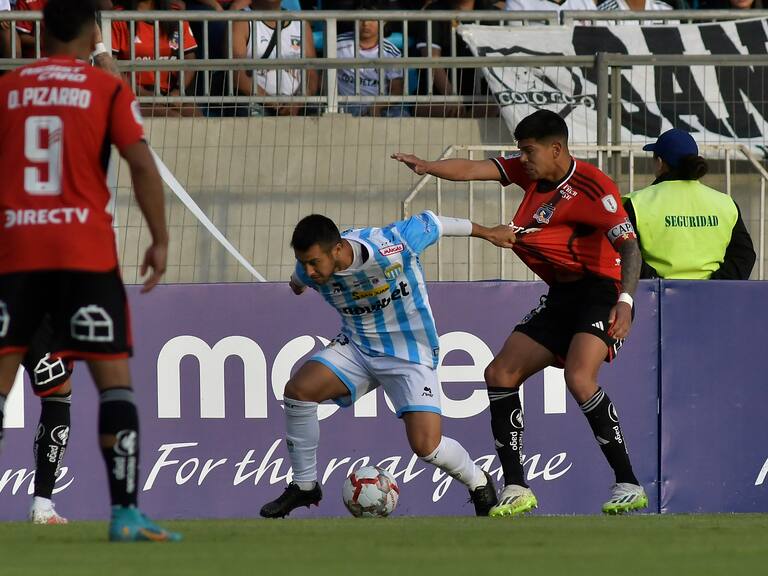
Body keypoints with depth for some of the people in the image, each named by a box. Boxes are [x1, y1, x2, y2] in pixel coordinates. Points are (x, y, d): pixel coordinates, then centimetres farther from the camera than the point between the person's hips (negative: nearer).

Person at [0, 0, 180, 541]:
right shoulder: (109, 90, 2)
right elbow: (142, 163, -8)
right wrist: (160, 240, -2)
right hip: (86, 252, -2)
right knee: (114, 375, 2)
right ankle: (126, 513, -7)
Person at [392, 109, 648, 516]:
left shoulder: (592, 186, -17)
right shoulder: (532, 170, 6)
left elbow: (629, 244, -23)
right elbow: (475, 170, -1)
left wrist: (625, 301, -37)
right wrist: (426, 167, -20)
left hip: (599, 292, -9)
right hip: (560, 297, 9)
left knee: (579, 377, -30)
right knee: (500, 375, 3)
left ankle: (629, 485, -23)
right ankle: (515, 490, 6)